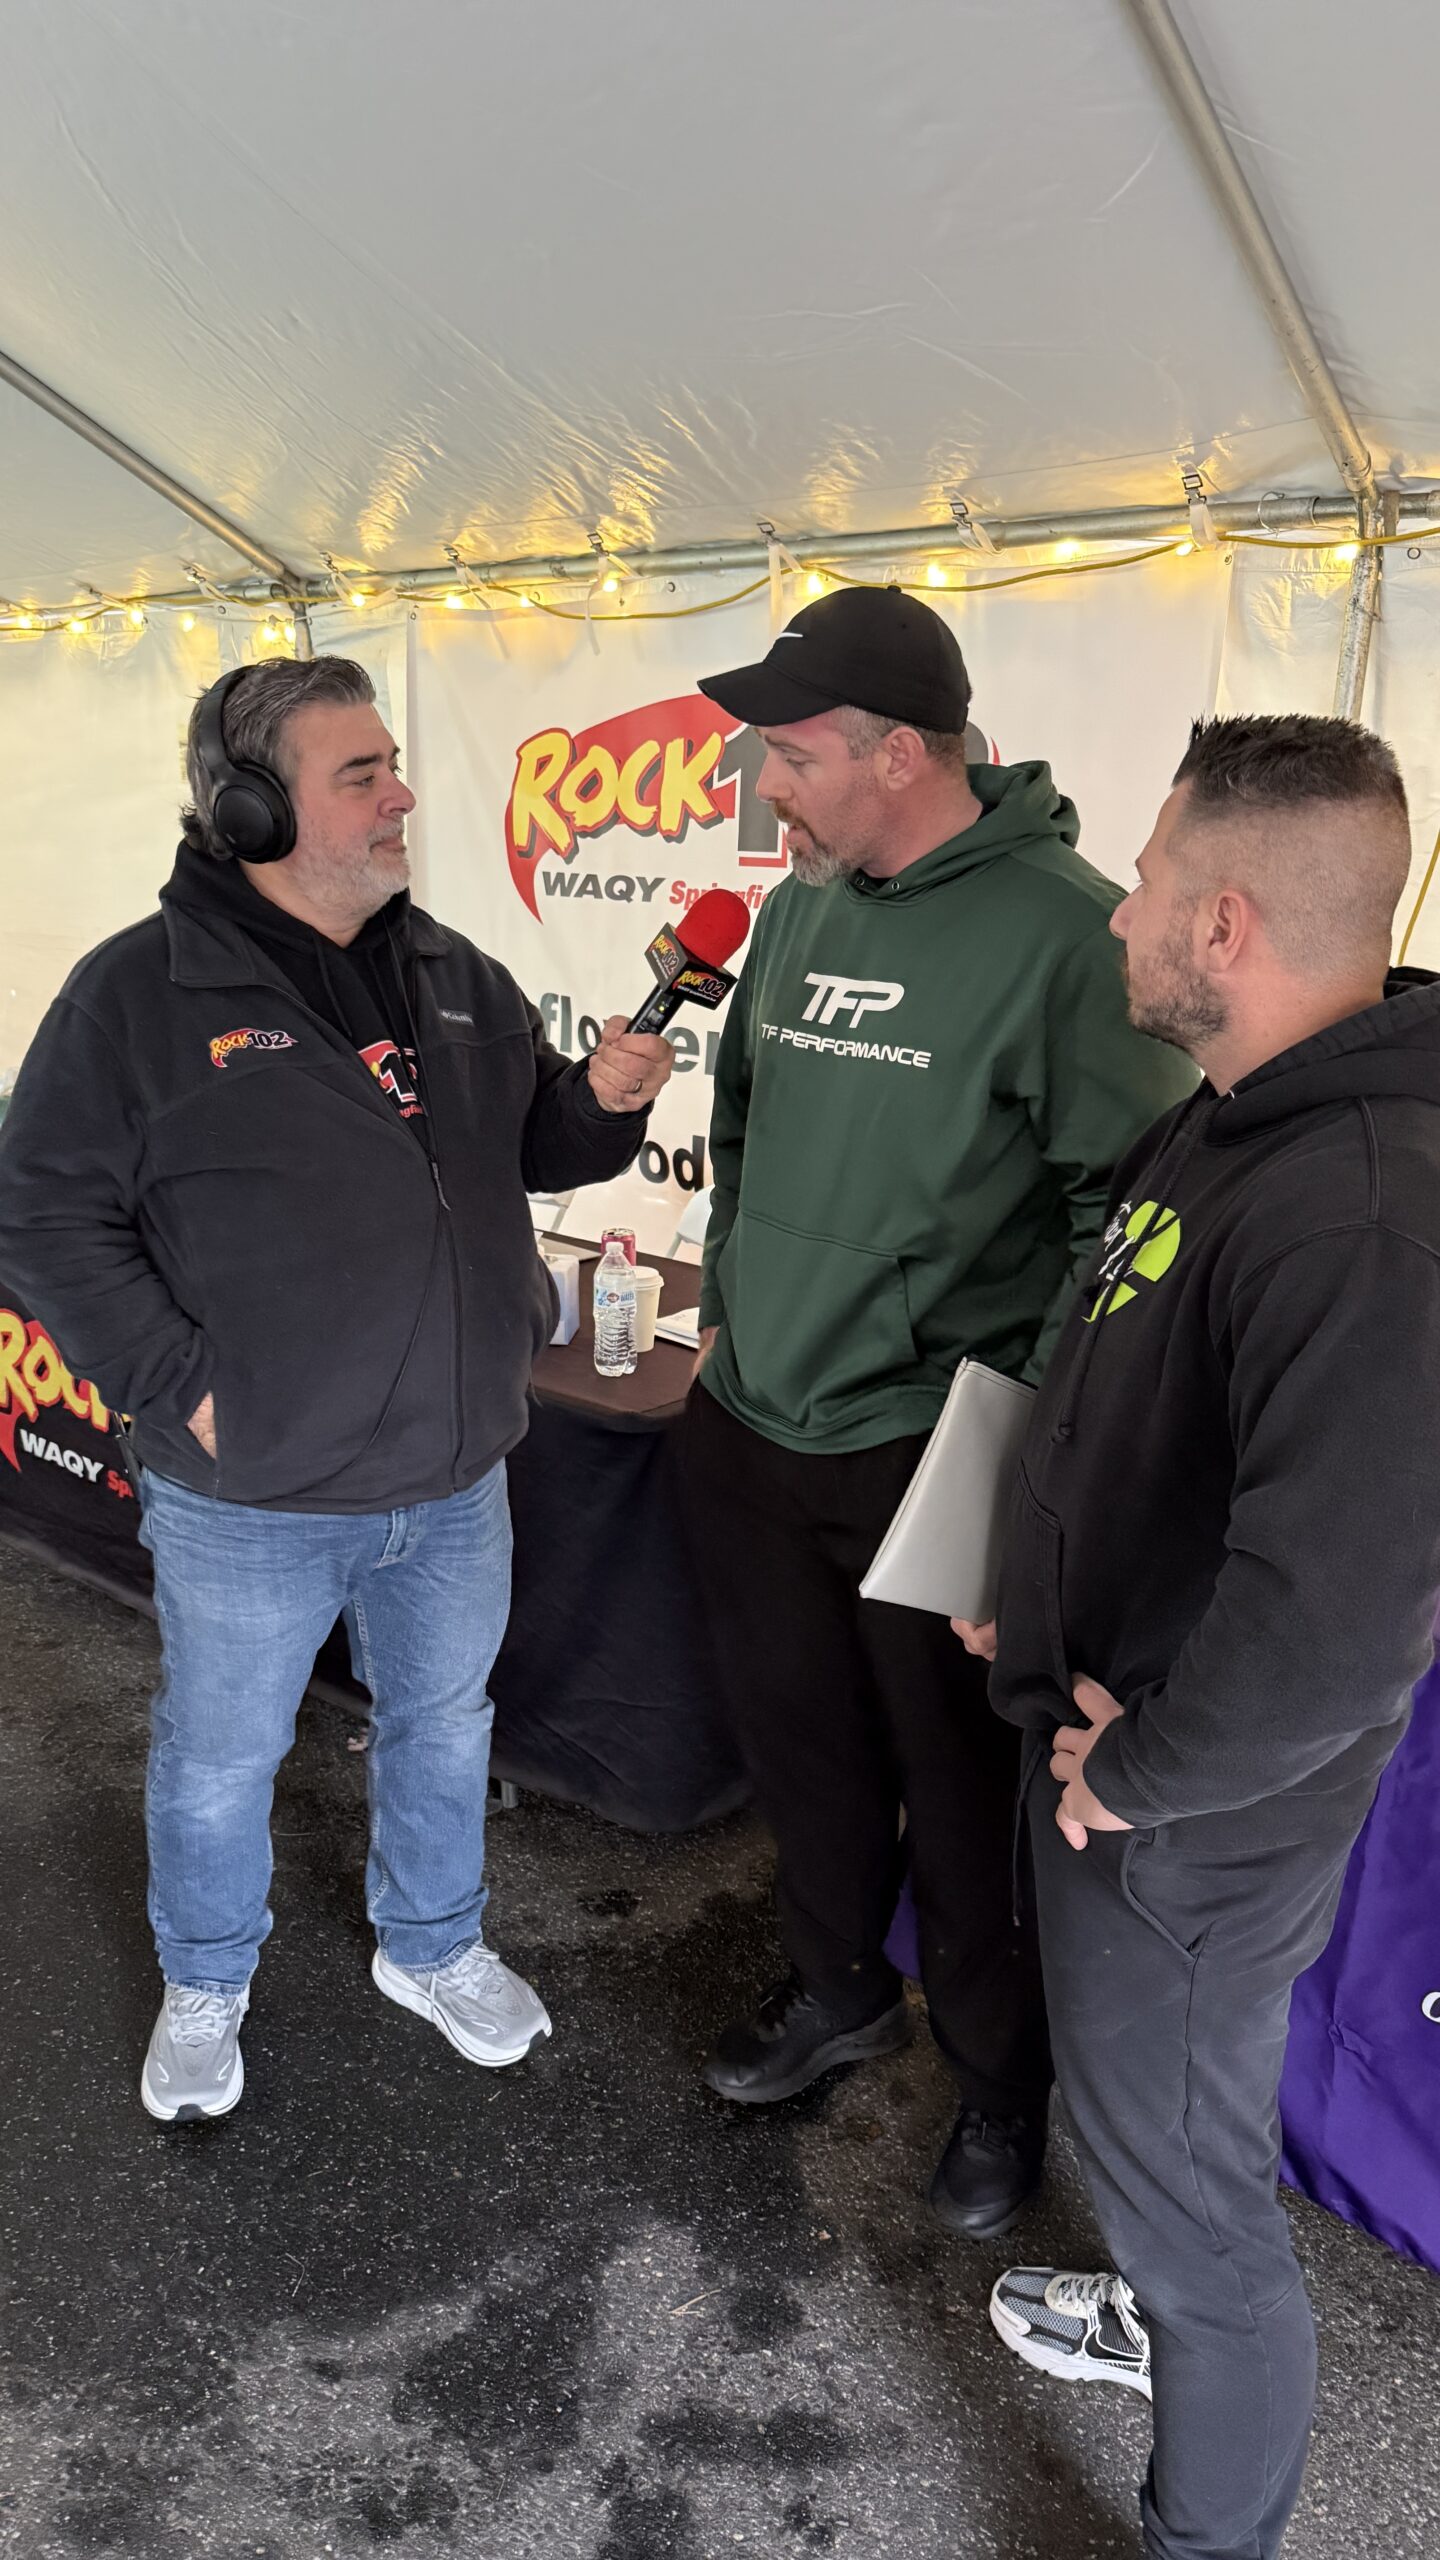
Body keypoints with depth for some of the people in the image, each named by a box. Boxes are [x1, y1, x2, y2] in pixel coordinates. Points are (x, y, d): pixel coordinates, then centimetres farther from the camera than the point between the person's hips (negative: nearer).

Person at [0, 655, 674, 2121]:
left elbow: (535, 1150, 14)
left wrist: (605, 1102, -8)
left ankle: (432, 1946, 49)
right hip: (247, 1504, -4)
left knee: (444, 1724, 23)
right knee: (219, 1760, 17)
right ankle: (204, 1987, 45)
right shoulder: (139, 993, -13)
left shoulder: (457, 979, 3)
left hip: (455, 1477, 5)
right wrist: (181, 1384, -18)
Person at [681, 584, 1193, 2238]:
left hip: (928, 1458, -6)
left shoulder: (1063, 931, -17)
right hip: (746, 1424, 7)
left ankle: (1003, 2080, 36)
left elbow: (1127, 1205, -16)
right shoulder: (797, 912, 5)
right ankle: (840, 1990, 47)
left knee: (962, 1790, 10)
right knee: (798, 1738, 22)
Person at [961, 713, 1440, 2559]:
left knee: (1179, 2170, 13)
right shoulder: (1225, 1126, 2)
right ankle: (1169, 2324, 58)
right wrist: (1056, 1608, 11)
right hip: (1109, 1735, 10)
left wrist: (1138, 1774, -24)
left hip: (1186, 1832, -9)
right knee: (1150, 2118, 31)